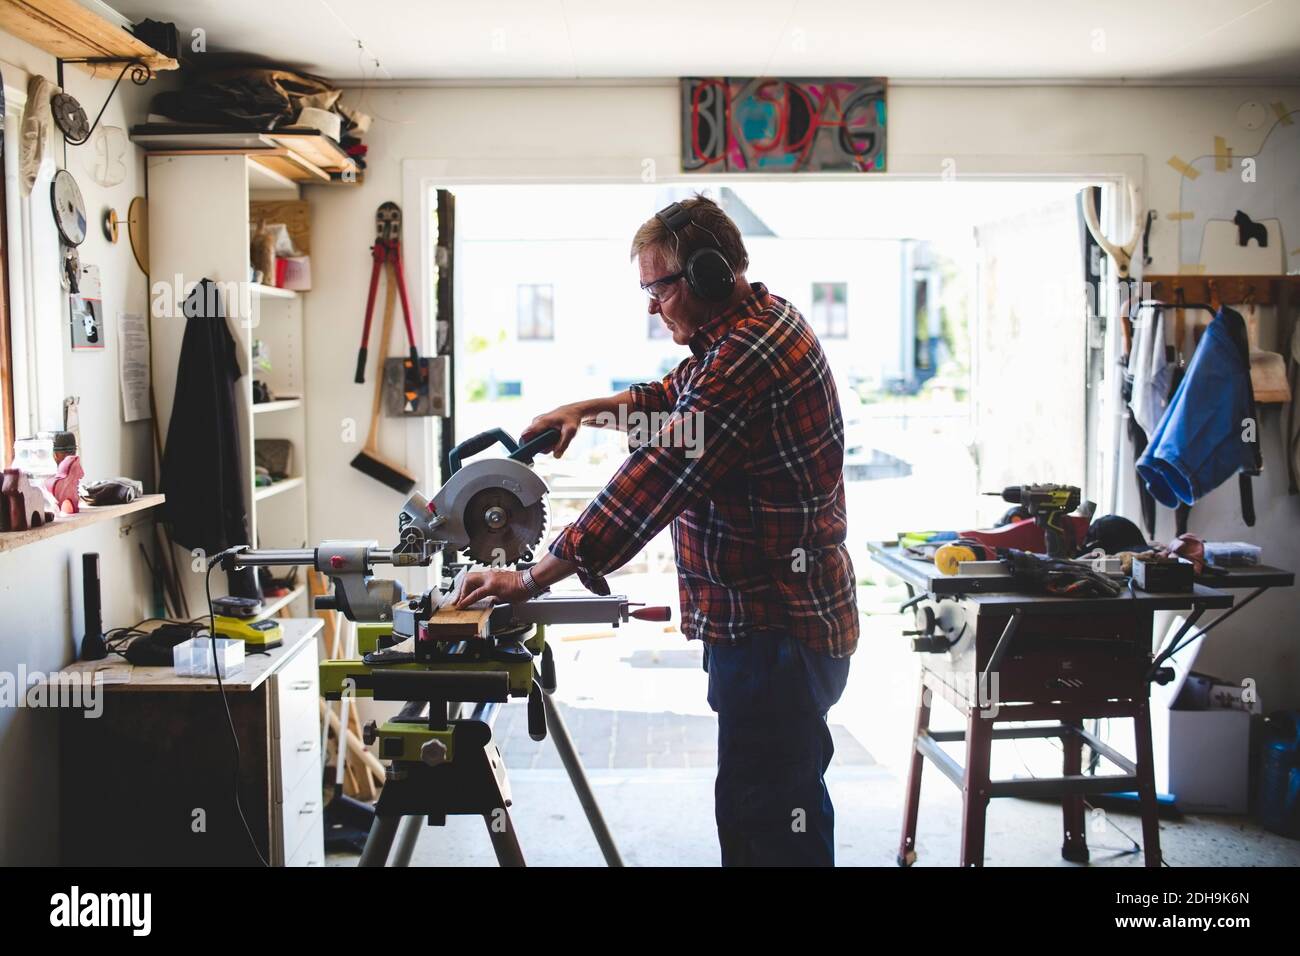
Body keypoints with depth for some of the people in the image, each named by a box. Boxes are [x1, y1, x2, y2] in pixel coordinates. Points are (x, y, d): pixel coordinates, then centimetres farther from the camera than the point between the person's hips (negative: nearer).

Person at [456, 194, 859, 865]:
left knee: (770, 822, -5)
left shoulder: (749, 353, -22)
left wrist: (533, 578, -21)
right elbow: (677, 393, 30)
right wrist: (590, 408, 14)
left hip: (777, 632, -11)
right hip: (773, 620, 11)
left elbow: (655, 479, -25)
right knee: (747, 810, 17)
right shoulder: (758, 323, 13)